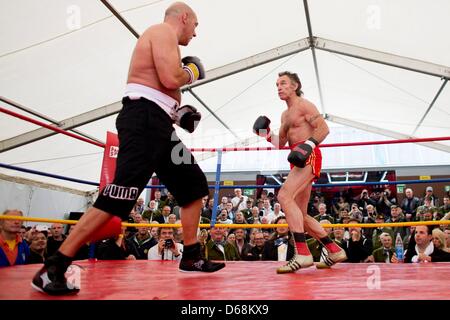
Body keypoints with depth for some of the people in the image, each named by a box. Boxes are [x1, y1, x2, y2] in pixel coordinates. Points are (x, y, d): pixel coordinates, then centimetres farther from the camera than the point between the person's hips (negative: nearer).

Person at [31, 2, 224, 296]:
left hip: (158, 123, 11)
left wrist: (180, 113, 14)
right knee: (119, 196, -19)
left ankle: (192, 257, 19)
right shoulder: (164, 31, -1)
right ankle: (52, 269, -13)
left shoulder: (164, 40, 30)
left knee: (194, 184, 12)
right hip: (144, 119, -11)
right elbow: (170, 79, -18)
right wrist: (191, 72, 2)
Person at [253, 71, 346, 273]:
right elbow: (281, 143, 26)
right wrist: (266, 134, 10)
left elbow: (324, 128, -12)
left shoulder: (304, 105, 0)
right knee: (300, 216, 9)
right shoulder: (285, 114, 25)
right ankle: (335, 251, 18)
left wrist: (308, 145, -27)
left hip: (309, 157, -10)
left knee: (284, 196, -28)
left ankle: (303, 253, -30)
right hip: (299, 161, 10)